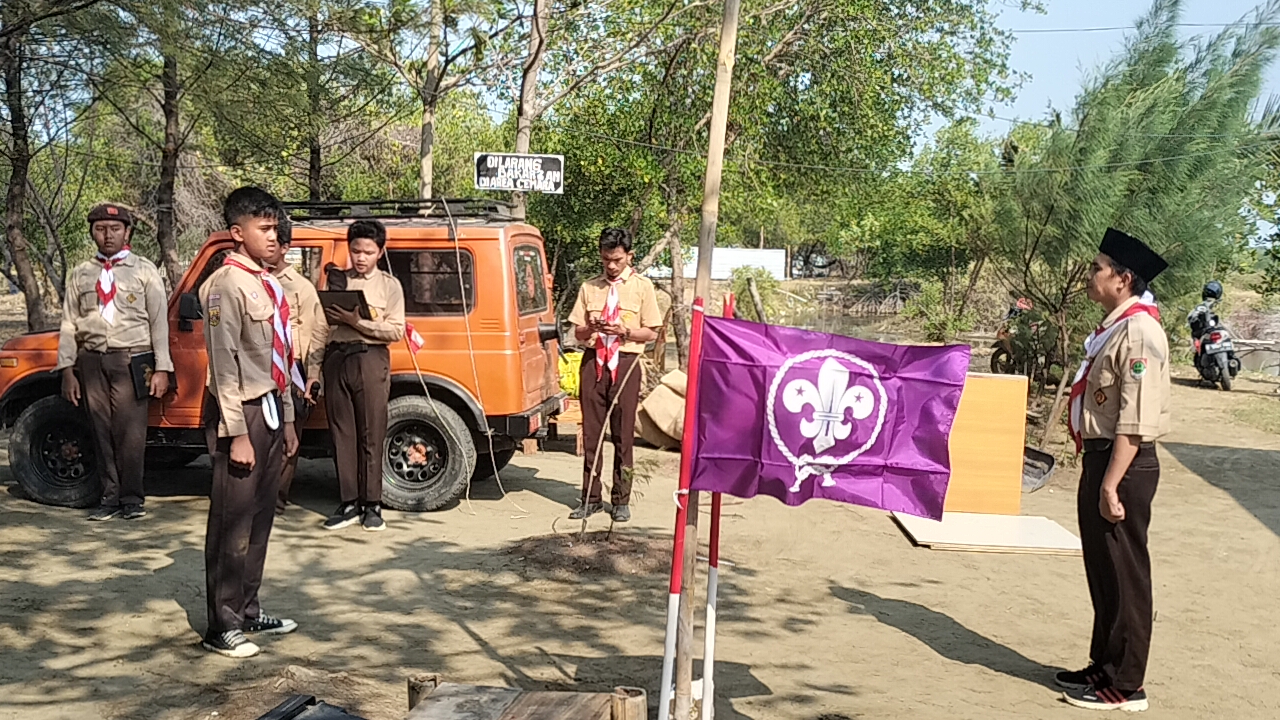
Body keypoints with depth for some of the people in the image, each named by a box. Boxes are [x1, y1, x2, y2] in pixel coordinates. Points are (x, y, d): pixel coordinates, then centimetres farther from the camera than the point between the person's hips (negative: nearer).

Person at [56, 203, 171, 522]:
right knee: (101, 430, 6)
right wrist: (67, 369, 3)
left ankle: (131, 498, 5)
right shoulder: (80, 274, 13)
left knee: (130, 432, -5)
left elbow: (159, 322, 1)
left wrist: (161, 369, -6)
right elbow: (69, 324, 10)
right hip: (92, 360, 3)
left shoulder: (144, 270, 5)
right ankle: (110, 496, 15)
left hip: (132, 360, -3)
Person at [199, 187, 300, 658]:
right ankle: (222, 629, 7)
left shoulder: (267, 284, 14)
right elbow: (225, 364, -17)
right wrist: (238, 434, -20)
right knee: (233, 524, -2)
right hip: (241, 412, -9)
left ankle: (249, 611, 26)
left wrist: (286, 419, 17)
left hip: (269, 410, 9)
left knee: (260, 518, 15)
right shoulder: (226, 286, -13)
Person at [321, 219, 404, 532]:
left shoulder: (389, 285, 7)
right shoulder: (336, 281, 17)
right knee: (342, 433, 4)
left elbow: (396, 331, -2)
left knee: (371, 435, -2)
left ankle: (371, 505, 4)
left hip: (370, 358, -3)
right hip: (336, 357, 3)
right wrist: (329, 315, -7)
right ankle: (349, 503, 10)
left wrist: (357, 321, -13)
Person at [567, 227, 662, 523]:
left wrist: (623, 330, -14)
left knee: (623, 433, 1)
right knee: (591, 431, 4)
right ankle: (591, 497, 12)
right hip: (593, 361, 3)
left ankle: (621, 500, 11)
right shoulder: (589, 288, 10)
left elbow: (651, 333, 2)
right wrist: (591, 328, -11)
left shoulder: (642, 287, 3)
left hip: (625, 363, -2)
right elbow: (577, 332, 11)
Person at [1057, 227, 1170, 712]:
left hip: (1124, 466, -10)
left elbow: (1135, 419, -24)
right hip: (1101, 458, 10)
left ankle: (1124, 687, 13)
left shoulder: (1139, 332, -18)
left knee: (1124, 577, 1)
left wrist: (1111, 483, -25)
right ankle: (1104, 666, 32)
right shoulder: (1114, 327, 12)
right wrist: (1098, 476, 18)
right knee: (1102, 573, 19)